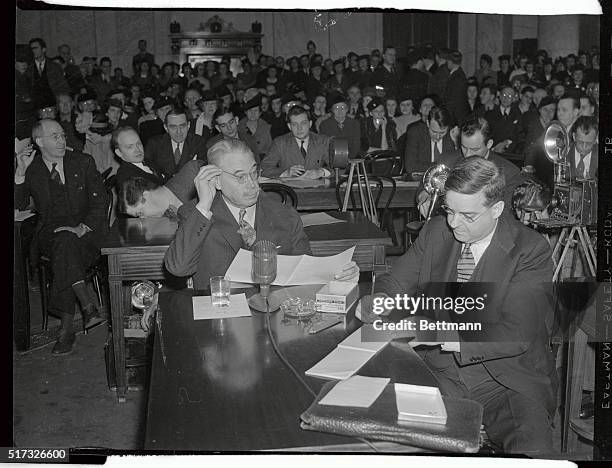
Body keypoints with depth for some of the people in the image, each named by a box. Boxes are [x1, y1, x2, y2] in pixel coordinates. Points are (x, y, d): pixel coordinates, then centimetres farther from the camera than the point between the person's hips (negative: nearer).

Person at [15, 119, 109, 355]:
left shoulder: (83, 162, 7)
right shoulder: (31, 170, 9)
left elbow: (100, 200, 1)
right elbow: (18, 205, 1)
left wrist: (83, 227, -15)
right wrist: (21, 172, -10)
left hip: (87, 230, -1)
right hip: (50, 232, 1)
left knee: (66, 246, -33)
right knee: (64, 241, -34)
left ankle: (66, 328, -32)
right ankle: (89, 304, -40)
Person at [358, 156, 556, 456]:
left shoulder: (531, 250, -9)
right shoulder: (436, 232, 5)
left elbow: (517, 335, -18)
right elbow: (397, 281, 11)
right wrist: (381, 299, -15)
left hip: (508, 383, -3)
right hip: (436, 373, 4)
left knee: (532, 451, -31)